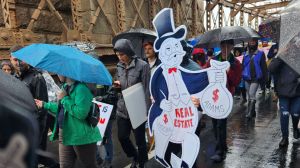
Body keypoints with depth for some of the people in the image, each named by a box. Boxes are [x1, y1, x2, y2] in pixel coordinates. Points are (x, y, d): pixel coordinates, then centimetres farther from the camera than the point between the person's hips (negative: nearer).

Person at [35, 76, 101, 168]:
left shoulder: (81, 88, -19)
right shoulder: (65, 87, 11)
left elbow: (81, 113, -29)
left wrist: (64, 99, -19)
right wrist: (45, 105, 28)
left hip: (81, 136, -9)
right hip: (65, 134, 9)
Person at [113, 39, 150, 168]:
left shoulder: (142, 65, -12)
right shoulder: (119, 66, 8)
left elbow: (146, 89, -12)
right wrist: (117, 84, -4)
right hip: (122, 108, 6)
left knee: (140, 139, 7)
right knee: (122, 137, 14)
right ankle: (134, 157, 40)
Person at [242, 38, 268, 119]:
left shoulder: (260, 54, -1)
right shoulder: (246, 54, 9)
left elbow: (264, 67, -1)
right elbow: (243, 66, 14)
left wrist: (264, 79, -5)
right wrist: (242, 76, 5)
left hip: (256, 79, -5)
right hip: (247, 79, 5)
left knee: (252, 94, -17)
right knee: (250, 96, 13)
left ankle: (250, 113, -14)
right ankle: (253, 112, 27)